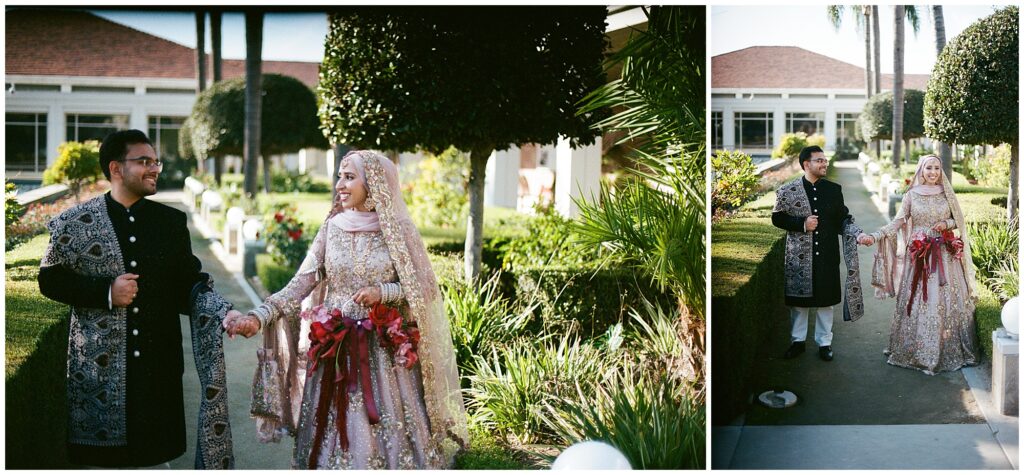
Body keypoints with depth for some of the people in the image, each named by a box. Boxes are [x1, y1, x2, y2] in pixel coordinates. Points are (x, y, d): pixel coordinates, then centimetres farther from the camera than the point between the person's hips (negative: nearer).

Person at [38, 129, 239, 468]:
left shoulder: (172, 221, 6)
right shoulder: (74, 223, -1)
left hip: (159, 362, 2)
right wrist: (105, 291, -13)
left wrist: (226, 313, -10)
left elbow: (190, 284, 8)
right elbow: (49, 279, 2)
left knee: (158, 452, 8)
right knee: (101, 453, 8)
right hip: (99, 364, -1)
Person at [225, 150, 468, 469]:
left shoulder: (398, 231, -4)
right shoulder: (332, 228, 3)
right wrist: (259, 317, -15)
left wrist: (382, 292, -17)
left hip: (384, 354, -2)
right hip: (334, 351, 2)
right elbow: (301, 283, -2)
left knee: (387, 430, 2)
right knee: (334, 432, 7)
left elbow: (422, 288, -1)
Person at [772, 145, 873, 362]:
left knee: (826, 299, 8)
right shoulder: (787, 191, -3)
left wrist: (859, 234, -10)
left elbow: (844, 219, 8)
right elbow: (777, 218, 0)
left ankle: (824, 342, 22)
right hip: (799, 256, -2)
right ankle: (798, 340, 23)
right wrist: (802, 224, -13)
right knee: (799, 297, 8)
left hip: (827, 255, 2)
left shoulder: (833, 189, 5)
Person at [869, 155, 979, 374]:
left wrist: (946, 224, -9)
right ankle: (916, 350, 8)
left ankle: (948, 350, 11)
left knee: (945, 300, 1)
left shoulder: (947, 194, 6)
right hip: (919, 255, -1)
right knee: (917, 300, -1)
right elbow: (898, 222, -3)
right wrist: (876, 235, -17)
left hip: (944, 255, 1)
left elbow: (959, 220, 12)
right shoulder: (911, 195, 2)